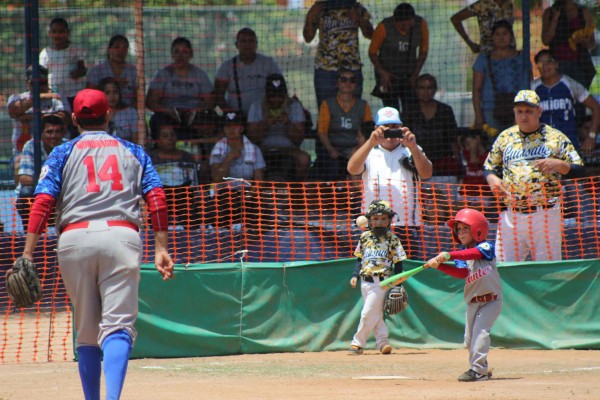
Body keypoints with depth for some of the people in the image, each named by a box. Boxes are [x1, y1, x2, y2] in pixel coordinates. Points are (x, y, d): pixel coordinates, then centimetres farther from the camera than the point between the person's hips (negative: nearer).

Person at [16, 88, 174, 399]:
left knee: (86, 330, 13)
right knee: (118, 325, -9)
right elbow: (156, 197, 5)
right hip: (122, 234, -1)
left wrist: (27, 255, -3)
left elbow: (42, 202, 2)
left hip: (75, 237, 1)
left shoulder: (63, 153, 15)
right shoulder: (133, 152, 19)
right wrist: (161, 249, 0)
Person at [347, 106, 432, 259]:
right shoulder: (370, 152, 13)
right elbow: (352, 169, -8)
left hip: (407, 225, 0)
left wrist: (413, 147, -21)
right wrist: (371, 142, -20)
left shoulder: (412, 151, 13)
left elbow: (426, 174, -6)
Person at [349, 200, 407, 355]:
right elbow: (359, 259, 15)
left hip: (381, 282, -5)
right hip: (365, 281, 5)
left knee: (368, 312, -8)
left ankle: (358, 342, -1)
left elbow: (398, 263, -2)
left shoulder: (392, 239, -3)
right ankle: (382, 341, 15)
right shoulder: (365, 237, 8)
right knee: (376, 314, 8)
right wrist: (355, 275, 3)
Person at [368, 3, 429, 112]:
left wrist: (416, 74, -3)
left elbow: (424, 51, 4)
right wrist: (382, 72, -18)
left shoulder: (421, 24, -11)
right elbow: (372, 52, -6)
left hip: (409, 75, 2)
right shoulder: (384, 27, -19)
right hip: (387, 74, -2)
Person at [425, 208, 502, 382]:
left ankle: (477, 369, -24)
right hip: (472, 301, 6)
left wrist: (449, 255, -40)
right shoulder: (461, 254, 7)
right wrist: (439, 265, -27)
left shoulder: (486, 246, -6)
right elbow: (462, 272, -13)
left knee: (480, 330, -21)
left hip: (491, 300, -6)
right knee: (469, 339, 6)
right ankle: (483, 369, 22)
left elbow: (475, 253, -29)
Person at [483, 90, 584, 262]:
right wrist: (492, 179, -3)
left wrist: (558, 164, -18)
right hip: (511, 215, 3)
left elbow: (578, 169, 2)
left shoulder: (555, 137, 4)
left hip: (545, 215, -3)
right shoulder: (505, 137, 14)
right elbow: (489, 167, 20)